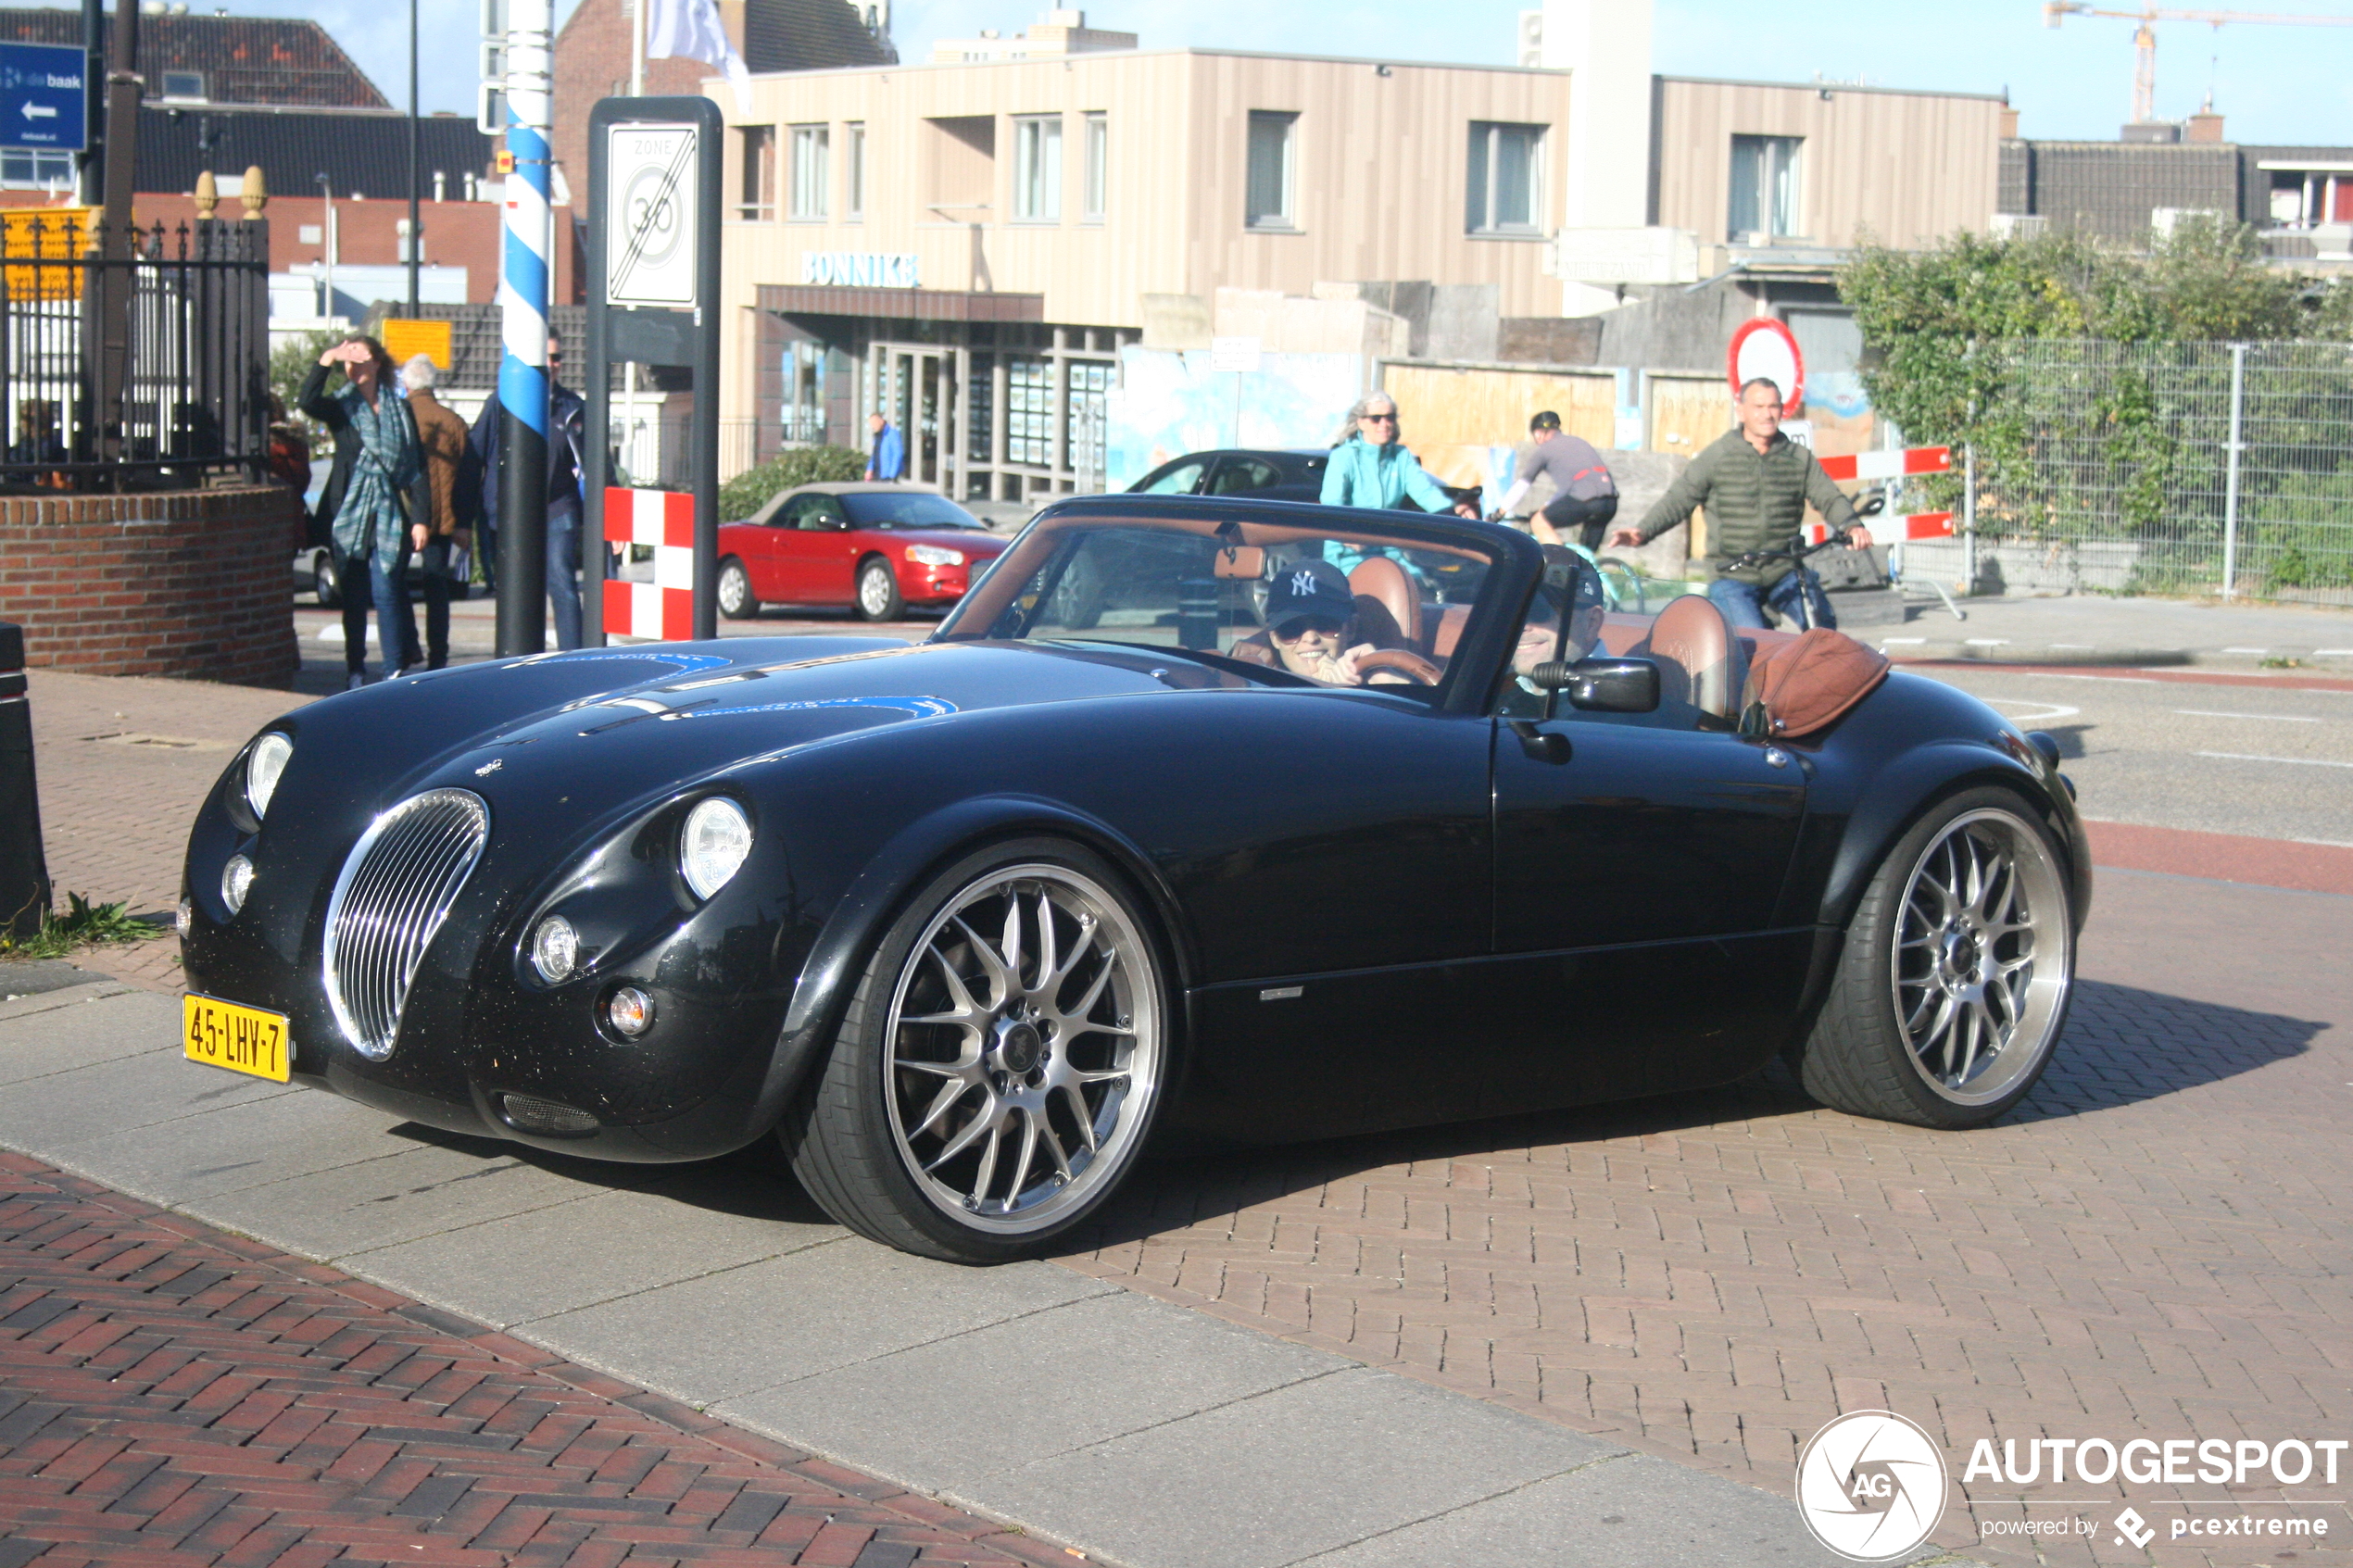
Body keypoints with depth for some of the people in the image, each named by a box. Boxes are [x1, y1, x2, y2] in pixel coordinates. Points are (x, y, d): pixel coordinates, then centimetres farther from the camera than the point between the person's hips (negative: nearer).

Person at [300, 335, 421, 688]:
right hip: (349, 514, 1)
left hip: (389, 516, -1)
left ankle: (395, 672, -10)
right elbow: (307, 401, -15)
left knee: (387, 591, -10)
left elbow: (414, 466, 7)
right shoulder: (341, 407, 7)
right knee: (353, 597, 5)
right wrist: (327, 360, -21)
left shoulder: (399, 409, 8)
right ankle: (355, 672, 13)